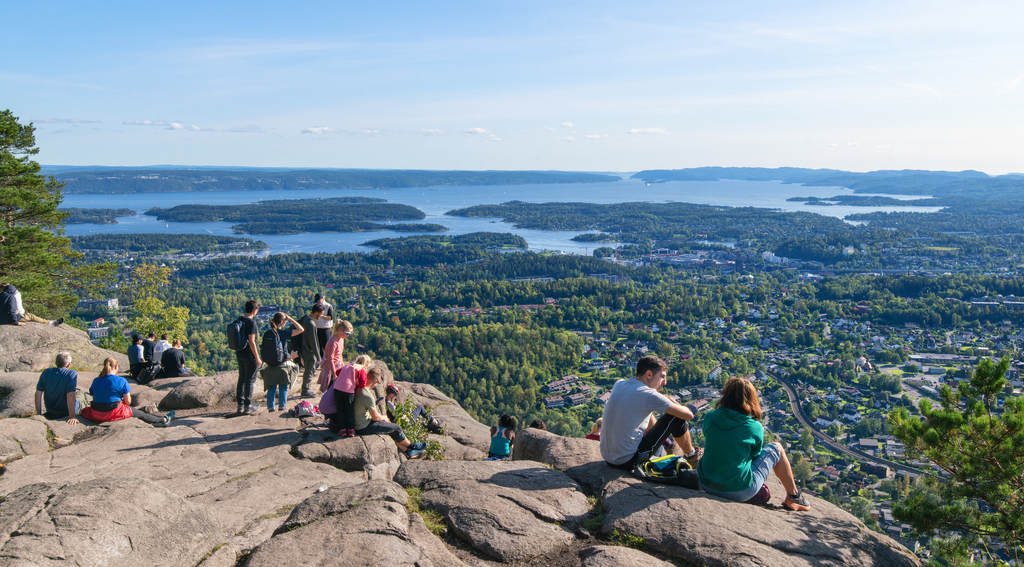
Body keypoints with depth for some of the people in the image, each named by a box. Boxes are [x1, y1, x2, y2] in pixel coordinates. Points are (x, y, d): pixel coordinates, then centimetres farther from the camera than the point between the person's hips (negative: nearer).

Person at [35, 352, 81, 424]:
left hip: (50, 411, 5)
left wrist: (39, 414, 2)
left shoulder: (46, 372, -8)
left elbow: (38, 393, -6)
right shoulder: (72, 374, -23)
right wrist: (72, 416, -30)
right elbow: (70, 396, -31)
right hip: (66, 412, -5)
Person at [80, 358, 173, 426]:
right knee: (140, 414, 16)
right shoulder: (121, 381, -10)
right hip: (114, 413, -4)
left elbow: (94, 397, 12)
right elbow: (128, 401, -7)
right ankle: (164, 420, 34)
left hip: (96, 415, 4)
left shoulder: (96, 381, 4)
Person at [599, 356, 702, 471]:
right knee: (676, 418, 1)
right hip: (628, 462, -8)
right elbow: (689, 415, -8)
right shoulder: (649, 395, -17)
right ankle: (691, 456, 27)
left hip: (607, 457, 8)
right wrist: (675, 404, 11)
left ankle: (665, 441, 53)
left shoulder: (619, 384, 3)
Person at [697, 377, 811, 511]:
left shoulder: (709, 417, -5)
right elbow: (755, 454, 6)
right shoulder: (755, 428, -12)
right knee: (776, 448, 14)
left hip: (706, 485, 4)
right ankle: (793, 496, 29)